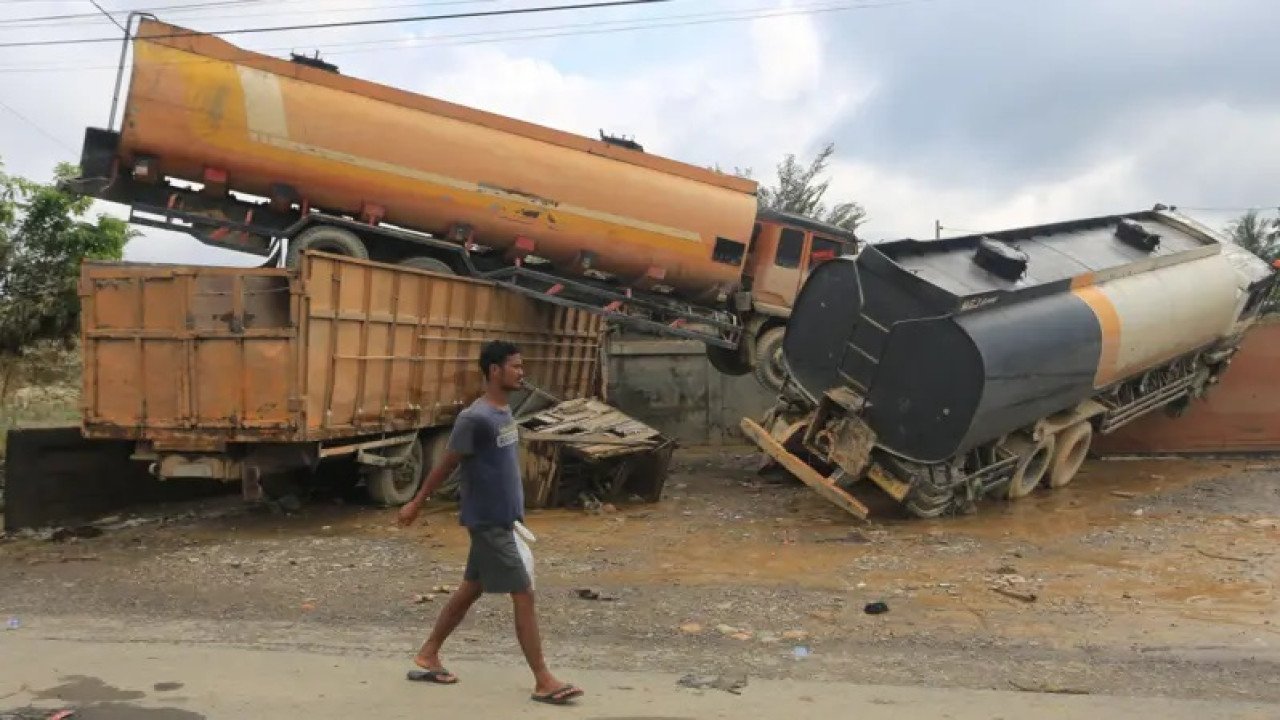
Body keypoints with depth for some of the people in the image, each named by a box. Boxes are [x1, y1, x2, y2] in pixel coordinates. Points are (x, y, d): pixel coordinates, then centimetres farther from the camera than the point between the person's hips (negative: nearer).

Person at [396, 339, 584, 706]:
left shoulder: (505, 412, 7)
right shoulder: (475, 418, -20)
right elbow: (446, 465, -12)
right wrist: (415, 505, -1)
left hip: (501, 519, 9)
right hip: (489, 523, -9)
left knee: (471, 588, 18)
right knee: (524, 595, -4)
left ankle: (427, 656, 32)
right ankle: (543, 681, 4)